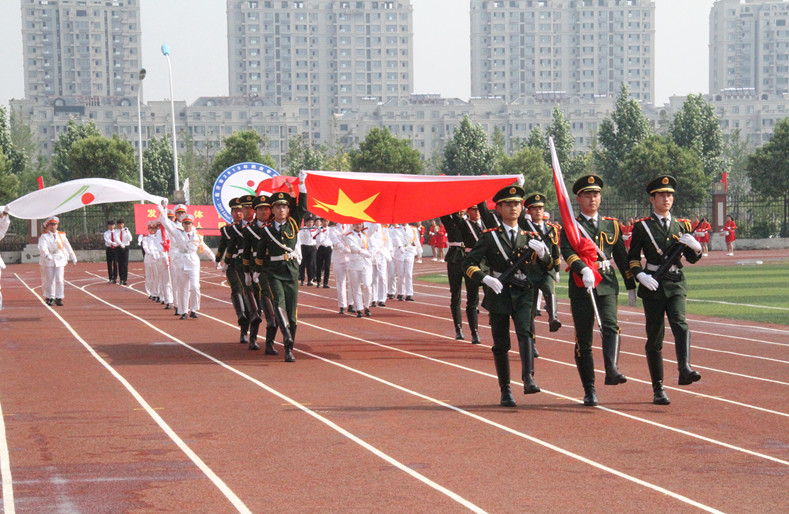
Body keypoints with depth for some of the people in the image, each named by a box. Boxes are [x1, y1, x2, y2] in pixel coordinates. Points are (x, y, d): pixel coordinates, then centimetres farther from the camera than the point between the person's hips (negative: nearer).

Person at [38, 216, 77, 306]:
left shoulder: (62, 235, 10)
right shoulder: (44, 236, -3)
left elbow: (67, 246, 21)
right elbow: (42, 247, -21)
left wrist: (73, 256, 27)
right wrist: (47, 255, -40)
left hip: (60, 260, 2)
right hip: (48, 261, -2)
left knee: (59, 280, -6)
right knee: (49, 280, -1)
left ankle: (59, 298, 0)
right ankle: (50, 298, 10)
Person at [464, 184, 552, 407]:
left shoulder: (529, 237, 10)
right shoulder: (490, 237, 1)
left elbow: (547, 266, 11)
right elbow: (469, 263, -2)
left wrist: (542, 253, -11)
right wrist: (485, 278, -19)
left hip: (523, 294, 1)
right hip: (499, 294, -1)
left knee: (525, 332, -23)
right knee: (501, 345, 4)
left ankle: (528, 379, -33)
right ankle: (505, 390, 14)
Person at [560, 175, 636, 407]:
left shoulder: (612, 225, 15)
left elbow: (622, 257, 20)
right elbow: (567, 252, -14)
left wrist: (631, 286, 19)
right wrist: (583, 269, -32)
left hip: (607, 284, 2)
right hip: (581, 286, -2)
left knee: (610, 325, -23)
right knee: (583, 340, 1)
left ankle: (612, 370, -37)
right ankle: (589, 390, 8)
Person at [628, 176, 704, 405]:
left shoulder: (682, 226, 12)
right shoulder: (642, 227, 3)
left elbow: (692, 258, 14)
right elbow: (632, 258, 4)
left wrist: (695, 246, -9)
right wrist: (640, 275, -14)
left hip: (676, 283, 2)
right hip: (652, 285, -2)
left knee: (680, 324, -24)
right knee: (654, 337, 2)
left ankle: (685, 370, -39)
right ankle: (658, 389, 10)